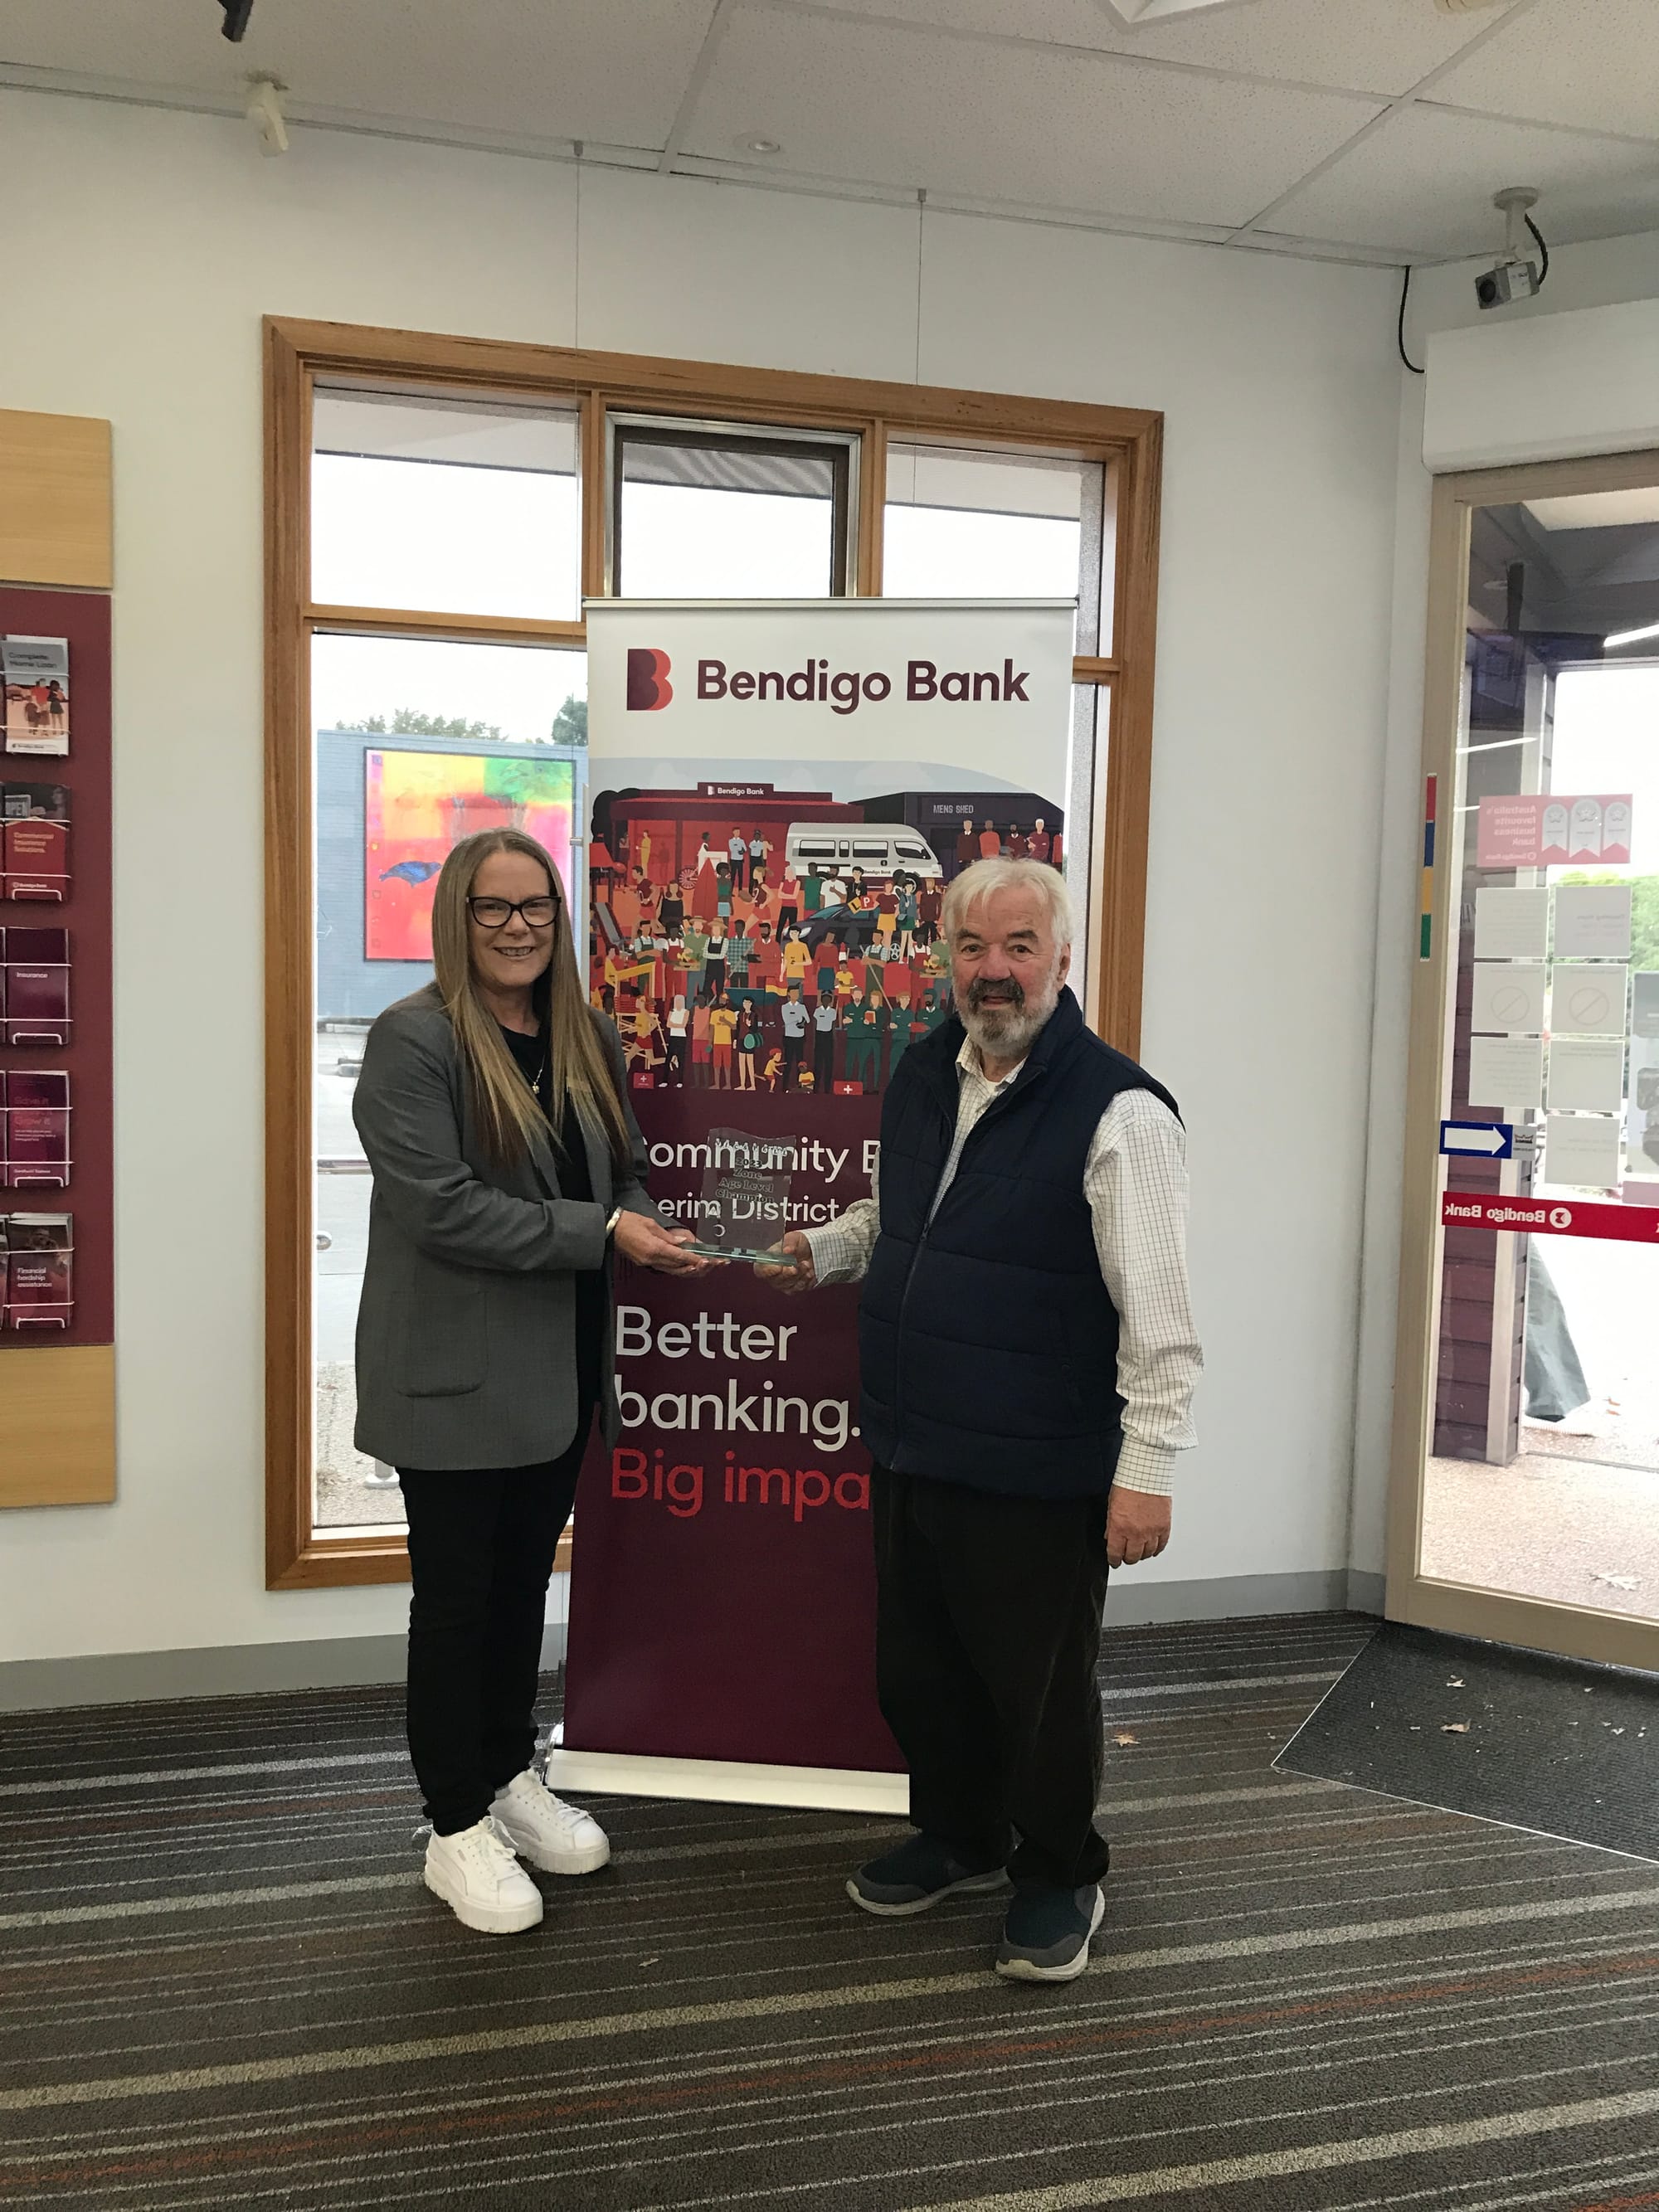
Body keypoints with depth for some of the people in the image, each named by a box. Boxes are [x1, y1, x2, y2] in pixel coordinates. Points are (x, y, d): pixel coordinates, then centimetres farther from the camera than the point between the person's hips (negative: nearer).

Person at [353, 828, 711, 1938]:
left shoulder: (589, 1039, 7)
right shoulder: (412, 1041, -15)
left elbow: (628, 1167, 16)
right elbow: (441, 1208, -23)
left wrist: (644, 1223, -7)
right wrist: (601, 1234, -24)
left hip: (562, 1368, 7)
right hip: (456, 1375, -6)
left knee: (525, 1581, 20)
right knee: (457, 1596, 7)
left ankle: (511, 1776, 38)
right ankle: (458, 1828, 23)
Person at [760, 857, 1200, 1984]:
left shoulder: (1116, 1109, -17)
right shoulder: (923, 1074, 6)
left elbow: (1159, 1312, -18)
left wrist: (1149, 1467, -20)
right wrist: (826, 1248, 6)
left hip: (1037, 1471, -7)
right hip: (911, 1448, 7)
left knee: (1041, 1681, 10)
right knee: (919, 1667, 21)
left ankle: (1060, 1877, 34)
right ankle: (959, 1835, 45)